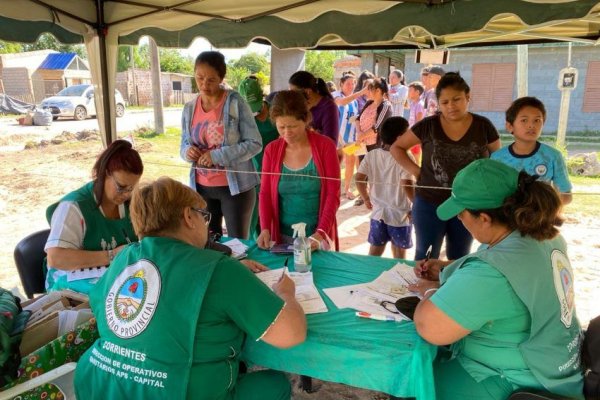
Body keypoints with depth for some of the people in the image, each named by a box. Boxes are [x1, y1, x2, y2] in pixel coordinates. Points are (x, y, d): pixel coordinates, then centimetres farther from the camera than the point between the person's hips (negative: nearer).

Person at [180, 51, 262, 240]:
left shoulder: (235, 102, -10)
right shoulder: (189, 108, 4)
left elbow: (254, 143, -13)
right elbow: (183, 144, 13)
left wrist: (217, 155, -21)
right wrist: (187, 151, -11)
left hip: (235, 186, -4)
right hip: (202, 187, 4)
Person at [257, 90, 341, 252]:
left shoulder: (325, 146, -8)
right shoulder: (271, 150, 1)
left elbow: (333, 194, -11)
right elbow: (265, 194, 1)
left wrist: (321, 232, -22)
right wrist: (265, 229, -14)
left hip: (317, 236, -2)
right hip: (282, 236, 3)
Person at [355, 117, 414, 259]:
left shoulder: (371, 155, -1)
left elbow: (359, 178, -2)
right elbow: (407, 185, -23)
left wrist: (366, 198, 11)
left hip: (378, 212, 4)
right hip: (400, 214, -4)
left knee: (375, 250, 17)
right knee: (399, 254, 14)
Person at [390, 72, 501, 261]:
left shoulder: (483, 127, -5)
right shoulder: (428, 126, -8)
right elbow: (396, 148, 3)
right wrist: (415, 170, -8)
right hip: (429, 204, -1)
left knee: (459, 260, 20)